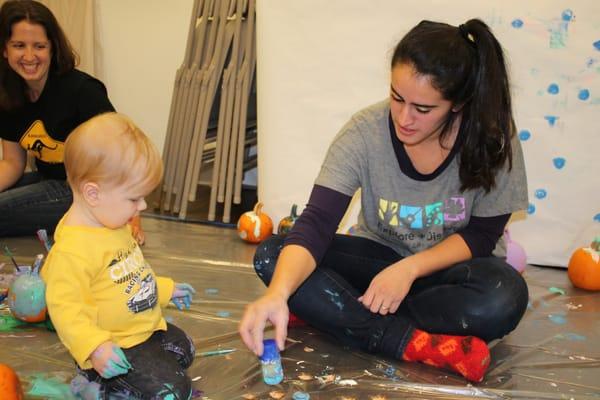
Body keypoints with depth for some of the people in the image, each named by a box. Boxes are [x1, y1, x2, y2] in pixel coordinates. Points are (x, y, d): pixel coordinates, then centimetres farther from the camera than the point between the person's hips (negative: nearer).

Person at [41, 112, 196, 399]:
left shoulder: (114, 224, 4)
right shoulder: (73, 249, -29)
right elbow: (64, 306, -30)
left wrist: (164, 289, 27)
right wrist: (95, 348, -38)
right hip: (115, 348, -10)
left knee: (184, 350, 27)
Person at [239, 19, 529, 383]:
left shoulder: (493, 139, -21)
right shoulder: (365, 132, -21)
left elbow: (481, 235, -12)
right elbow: (316, 224, -29)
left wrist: (410, 268, -27)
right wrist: (278, 294, -47)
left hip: (449, 266, -1)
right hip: (380, 256, 1)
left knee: (505, 297, -36)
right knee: (271, 254, -23)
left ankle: (340, 312, -21)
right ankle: (415, 344, -31)